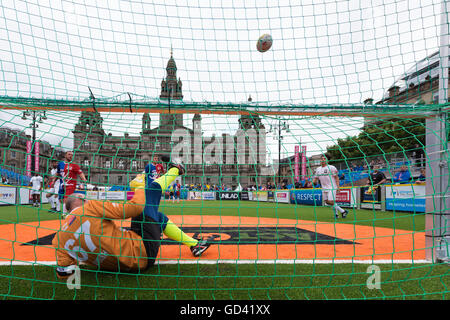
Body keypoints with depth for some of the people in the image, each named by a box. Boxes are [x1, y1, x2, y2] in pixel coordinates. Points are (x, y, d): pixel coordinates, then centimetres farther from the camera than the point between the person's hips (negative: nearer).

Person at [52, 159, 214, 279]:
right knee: (151, 187, 5)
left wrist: (79, 256, 18)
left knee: (159, 216, 30)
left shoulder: (59, 238, 2)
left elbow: (63, 272, -2)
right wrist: (141, 188, 0)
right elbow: (133, 208, -21)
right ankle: (175, 170, 37)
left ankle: (194, 244, 37)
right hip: (141, 254, -7)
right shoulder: (90, 207, -17)